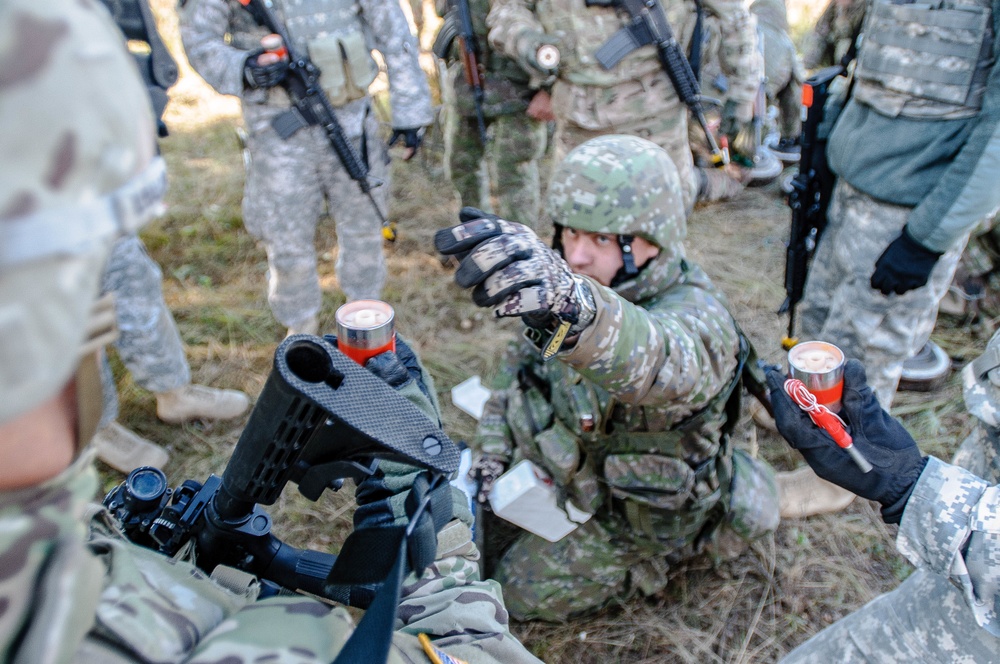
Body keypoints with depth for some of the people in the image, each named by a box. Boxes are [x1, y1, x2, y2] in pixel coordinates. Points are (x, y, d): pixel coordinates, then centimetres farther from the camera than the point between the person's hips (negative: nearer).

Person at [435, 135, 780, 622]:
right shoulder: (577, 284, -15)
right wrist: (494, 448, -7)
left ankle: (662, 557, 14)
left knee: (521, 592, 1)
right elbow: (523, 361, 3)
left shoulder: (695, 319, -37)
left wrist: (570, 306, -83)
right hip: (574, 465, 7)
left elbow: (651, 362, -63)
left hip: (638, 512, -6)